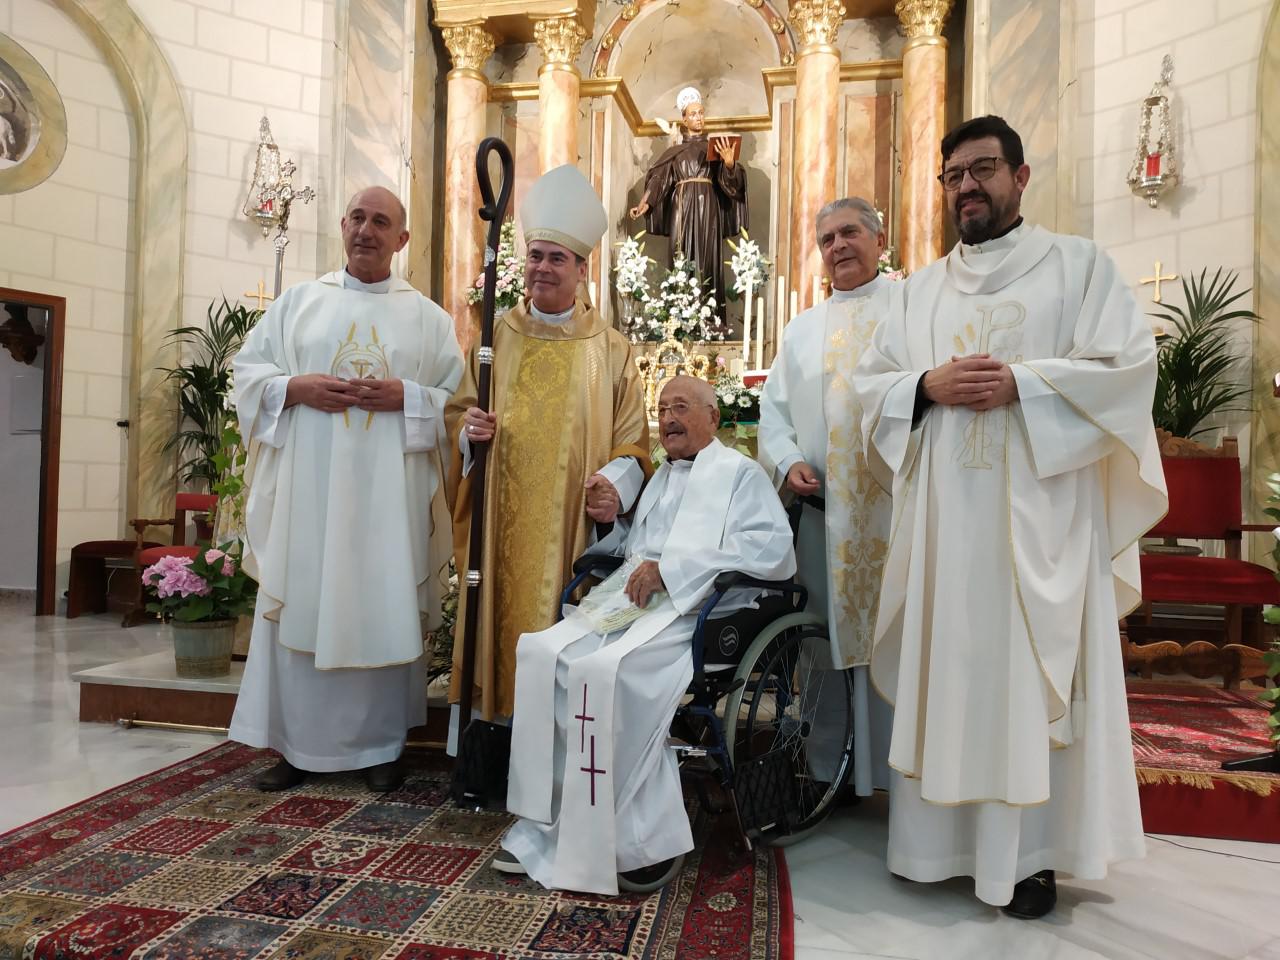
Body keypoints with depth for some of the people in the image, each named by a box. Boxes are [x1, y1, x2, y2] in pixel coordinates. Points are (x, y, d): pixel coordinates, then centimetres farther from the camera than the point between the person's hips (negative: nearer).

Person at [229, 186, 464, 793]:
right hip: (305, 485, 2)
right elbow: (247, 372, 10)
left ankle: (380, 745, 16)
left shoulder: (427, 316, 9)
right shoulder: (298, 300, 12)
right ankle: (296, 744, 18)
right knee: (299, 607, 4)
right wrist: (297, 388, -8)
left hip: (388, 491, -1)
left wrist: (405, 397, -13)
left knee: (383, 612, 3)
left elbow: (459, 397, 4)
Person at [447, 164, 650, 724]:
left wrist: (616, 485, -15)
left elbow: (634, 441, 3)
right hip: (499, 526, 2)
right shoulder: (494, 337, 10)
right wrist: (468, 429, -9)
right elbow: (455, 415, 13)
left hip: (574, 525, -1)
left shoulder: (611, 350, 5)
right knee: (499, 623, 3)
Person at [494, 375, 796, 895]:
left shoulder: (740, 473, 7)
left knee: (605, 670, -31)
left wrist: (670, 568, -16)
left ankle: (621, 839, -16)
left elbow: (773, 547, -11)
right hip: (632, 600, 7)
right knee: (540, 652, -17)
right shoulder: (658, 479, 28)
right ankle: (548, 820, -13)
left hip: (696, 609, -6)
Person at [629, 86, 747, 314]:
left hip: (707, 209, 0)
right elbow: (658, 179, 3)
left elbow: (729, 180, 1)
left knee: (707, 260, -6)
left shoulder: (715, 146, 13)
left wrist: (729, 162, -21)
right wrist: (644, 204, -13)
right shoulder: (675, 152, 14)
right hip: (682, 210, 1)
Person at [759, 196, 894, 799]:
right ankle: (828, 770, 20)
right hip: (822, 508, 4)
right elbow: (773, 410, 17)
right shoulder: (802, 330, 20)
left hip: (896, 503, -4)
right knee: (828, 636, 8)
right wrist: (787, 462, -1)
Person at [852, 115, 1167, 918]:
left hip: (1039, 512, -3)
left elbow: (1130, 365, -4)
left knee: (1034, 671, 0)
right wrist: (928, 385, -9)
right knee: (945, 668, 7)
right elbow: (870, 384, 11)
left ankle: (1031, 851, 15)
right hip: (943, 517, 3)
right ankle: (944, 835, 20)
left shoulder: (1080, 265, 6)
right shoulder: (920, 290, 16)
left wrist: (1020, 383, -15)